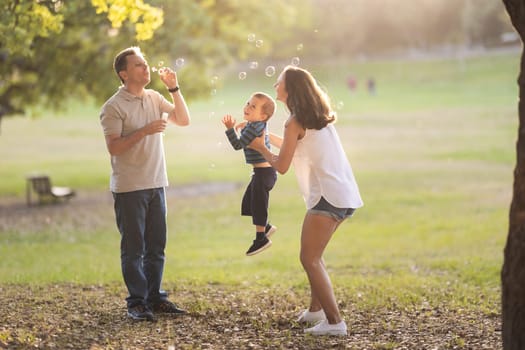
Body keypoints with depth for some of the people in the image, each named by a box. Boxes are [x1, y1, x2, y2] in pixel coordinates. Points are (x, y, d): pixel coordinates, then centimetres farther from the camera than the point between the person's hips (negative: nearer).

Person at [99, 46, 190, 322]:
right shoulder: (113, 107, -10)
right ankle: (136, 302, 4)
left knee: (156, 246, 10)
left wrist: (174, 88, 1)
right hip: (129, 188, -6)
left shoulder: (155, 98, 10)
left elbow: (183, 120, 9)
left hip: (156, 184, 6)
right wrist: (144, 131, -22)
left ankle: (155, 298, 18)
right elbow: (113, 147, -16)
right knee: (133, 248, -1)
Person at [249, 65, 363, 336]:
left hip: (328, 197, -9)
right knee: (313, 255, 23)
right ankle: (316, 309, 29)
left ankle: (334, 322, -10)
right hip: (345, 194, 9)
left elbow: (281, 166, -5)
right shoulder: (320, 117, 17)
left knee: (309, 259, -4)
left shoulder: (295, 122, -9)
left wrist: (260, 148, 11)